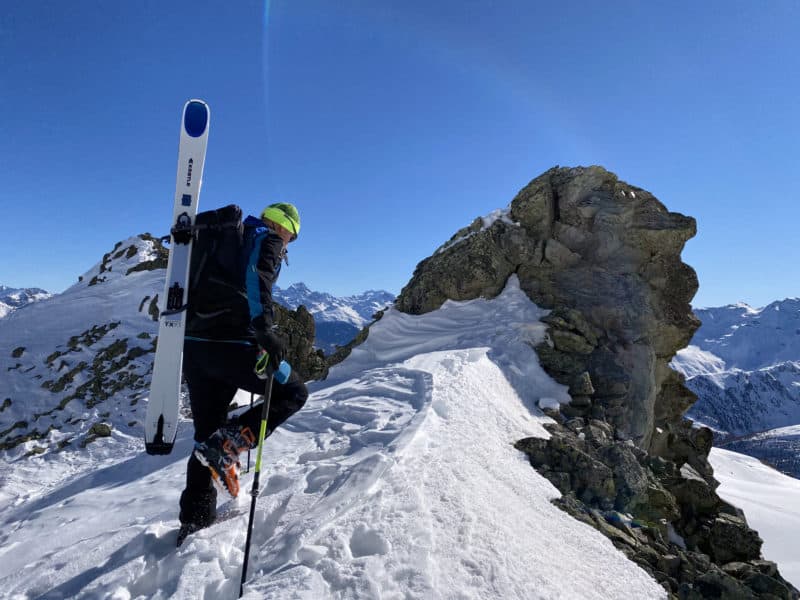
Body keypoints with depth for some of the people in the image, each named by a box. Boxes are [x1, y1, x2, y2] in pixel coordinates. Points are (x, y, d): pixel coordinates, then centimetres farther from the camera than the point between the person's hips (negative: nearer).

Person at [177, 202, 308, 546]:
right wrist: (265, 331, -29)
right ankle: (227, 444, -7)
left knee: (207, 435, 16)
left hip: (194, 344, 9)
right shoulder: (267, 240, 2)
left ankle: (195, 520, 20)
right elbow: (256, 277, -20)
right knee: (293, 392, 7)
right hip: (229, 344, -9)